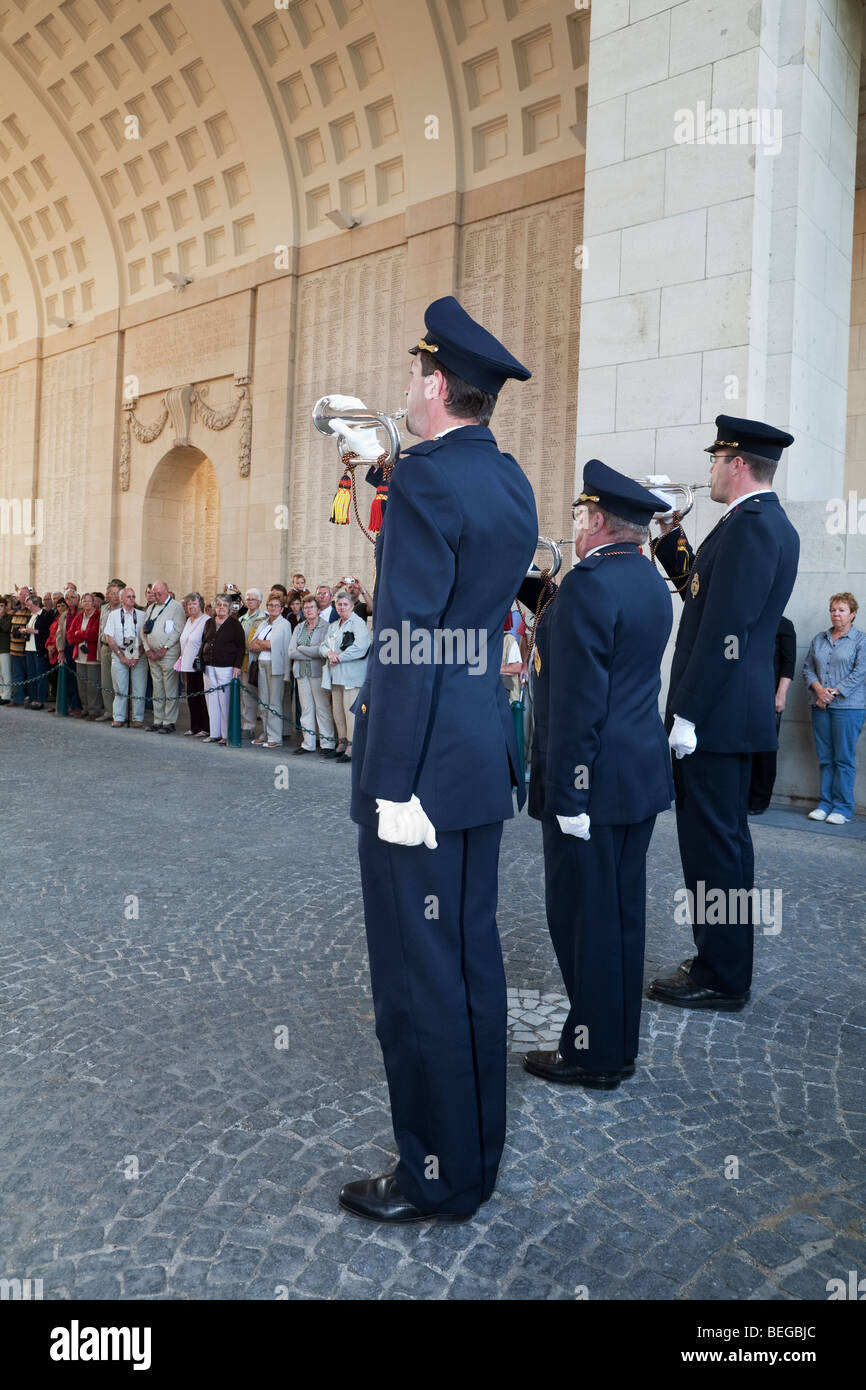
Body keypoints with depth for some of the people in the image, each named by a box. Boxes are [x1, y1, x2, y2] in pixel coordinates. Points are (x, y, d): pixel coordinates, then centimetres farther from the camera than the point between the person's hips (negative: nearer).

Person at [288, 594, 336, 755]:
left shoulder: (325, 627, -5)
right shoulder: (299, 628, 13)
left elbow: (322, 651, -18)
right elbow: (291, 653, 4)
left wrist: (301, 648, -5)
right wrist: (312, 652, -9)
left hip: (318, 673, -6)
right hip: (302, 673, 6)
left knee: (322, 708, -4)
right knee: (306, 708, 9)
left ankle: (327, 744, 0)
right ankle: (308, 743, 15)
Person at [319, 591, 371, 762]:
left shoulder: (358, 623, -3)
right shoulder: (333, 626, 22)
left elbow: (360, 648, -16)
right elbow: (323, 645, 18)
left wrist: (339, 657, -12)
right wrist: (329, 653, -6)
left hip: (351, 674, -8)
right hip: (335, 675, 8)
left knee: (350, 709, -11)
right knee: (337, 710, 7)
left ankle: (351, 748, -11)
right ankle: (342, 743, 16)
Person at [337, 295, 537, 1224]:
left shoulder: (427, 478, -15)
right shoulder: (507, 479, 11)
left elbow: (408, 640, -20)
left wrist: (394, 788, -18)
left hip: (424, 767, -9)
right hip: (484, 758, 9)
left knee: (417, 975, 4)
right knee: (469, 958, 18)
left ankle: (439, 1180, 20)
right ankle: (476, 1148, 34)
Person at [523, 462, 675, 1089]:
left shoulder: (588, 585, -18)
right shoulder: (653, 583, 10)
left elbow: (576, 702, -21)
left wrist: (565, 792, -18)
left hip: (592, 778, -9)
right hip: (643, 772, 9)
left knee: (584, 914, 3)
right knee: (623, 910, 16)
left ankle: (593, 1053, 15)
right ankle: (620, 1043, 29)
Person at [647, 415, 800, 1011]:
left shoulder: (751, 524, -15)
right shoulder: (767, 521, 17)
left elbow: (726, 629, -21)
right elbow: (700, 587, 23)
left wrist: (687, 713, -21)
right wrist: (671, 531, 16)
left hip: (716, 713, -11)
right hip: (737, 710, 11)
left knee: (712, 841, -3)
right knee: (725, 838, 17)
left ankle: (720, 978, 8)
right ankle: (726, 964, 29)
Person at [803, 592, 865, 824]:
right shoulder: (819, 639, 15)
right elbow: (807, 668, 12)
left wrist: (834, 692, -13)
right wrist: (818, 689, -7)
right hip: (820, 706, 5)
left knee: (844, 758, -3)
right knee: (825, 757, 6)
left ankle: (843, 808, 4)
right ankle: (825, 804, 13)